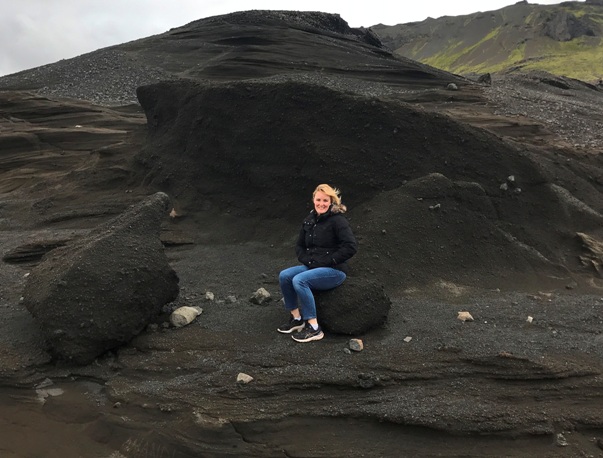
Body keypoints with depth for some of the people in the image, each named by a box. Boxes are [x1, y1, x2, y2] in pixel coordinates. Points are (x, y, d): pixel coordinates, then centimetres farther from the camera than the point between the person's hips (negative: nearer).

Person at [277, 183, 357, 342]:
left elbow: (350, 247, -19)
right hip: (312, 266, 7)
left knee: (299, 280, -28)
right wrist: (307, 260, -1)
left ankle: (314, 328, -20)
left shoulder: (338, 220, -12)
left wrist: (327, 261, -17)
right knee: (284, 276, -12)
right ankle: (297, 318, 0)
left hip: (334, 270, -7)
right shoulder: (309, 220, 10)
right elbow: (299, 246, 18)